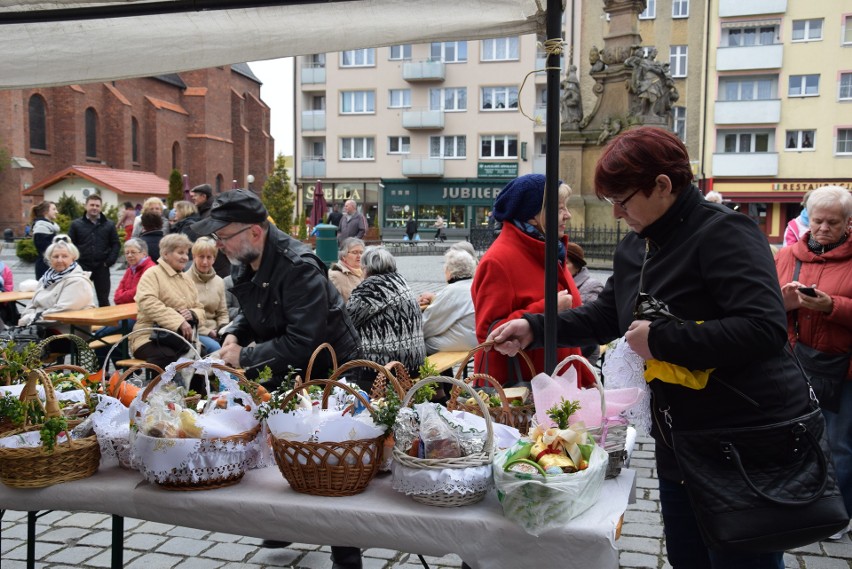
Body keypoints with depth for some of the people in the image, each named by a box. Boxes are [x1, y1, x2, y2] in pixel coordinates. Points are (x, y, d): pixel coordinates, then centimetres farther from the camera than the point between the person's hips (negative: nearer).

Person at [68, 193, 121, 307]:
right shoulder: (76, 224, 4)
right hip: (82, 268, 0)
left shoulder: (109, 225, 6)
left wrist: (109, 261, -6)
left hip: (102, 268, 0)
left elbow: (116, 244, 6)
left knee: (104, 300, 6)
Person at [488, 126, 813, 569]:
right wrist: (535, 328, 4)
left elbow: (764, 328, -29)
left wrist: (661, 340, -26)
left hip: (749, 437, -8)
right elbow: (606, 315, 16)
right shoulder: (634, 247, 9)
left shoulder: (724, 233, -19)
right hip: (680, 437, 9)